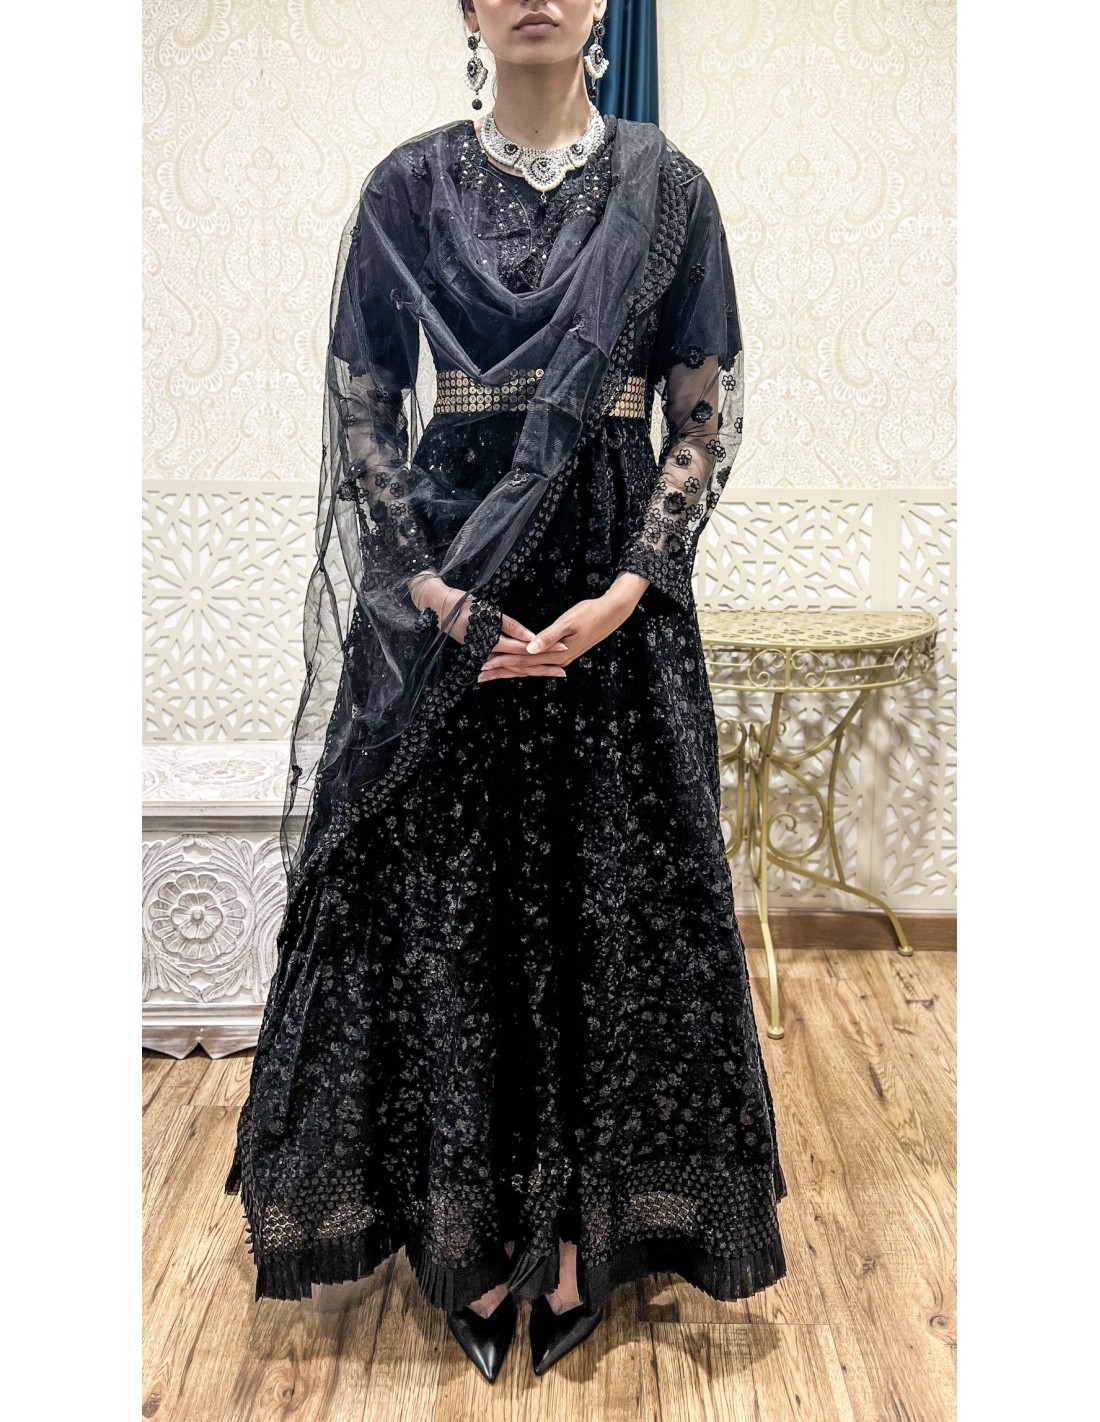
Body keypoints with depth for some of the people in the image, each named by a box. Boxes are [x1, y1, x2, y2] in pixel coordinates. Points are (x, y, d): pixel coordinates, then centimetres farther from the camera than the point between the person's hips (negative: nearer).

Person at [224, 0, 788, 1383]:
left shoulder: (664, 187, 5)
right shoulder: (408, 187, 5)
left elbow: (704, 416, 1)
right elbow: (358, 410, 2)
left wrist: (626, 590, -13)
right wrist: (432, 589, -11)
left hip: (611, 570, 0)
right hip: (446, 574, 0)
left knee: (606, 892, 4)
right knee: (445, 896, 3)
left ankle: (582, 1227, 22)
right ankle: (472, 1228, 22)